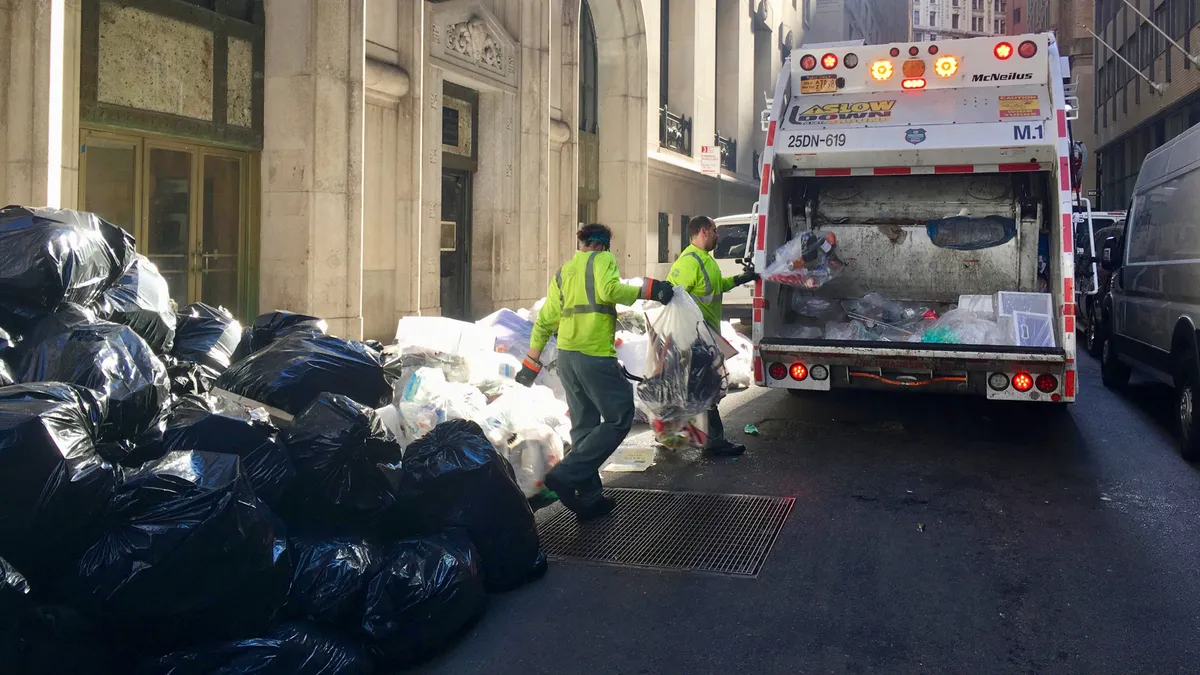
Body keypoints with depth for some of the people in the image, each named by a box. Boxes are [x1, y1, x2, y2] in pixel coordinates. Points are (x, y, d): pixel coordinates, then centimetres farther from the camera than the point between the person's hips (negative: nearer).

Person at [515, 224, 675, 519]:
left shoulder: (562, 273, 20)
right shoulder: (603, 259, 1)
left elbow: (544, 321, 17)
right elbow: (609, 289, -21)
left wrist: (531, 362, 20)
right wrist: (646, 290, -15)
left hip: (567, 357, 8)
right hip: (596, 356, -8)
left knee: (584, 426, 14)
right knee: (619, 420, -1)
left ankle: (589, 497, 15)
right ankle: (566, 474, -11)